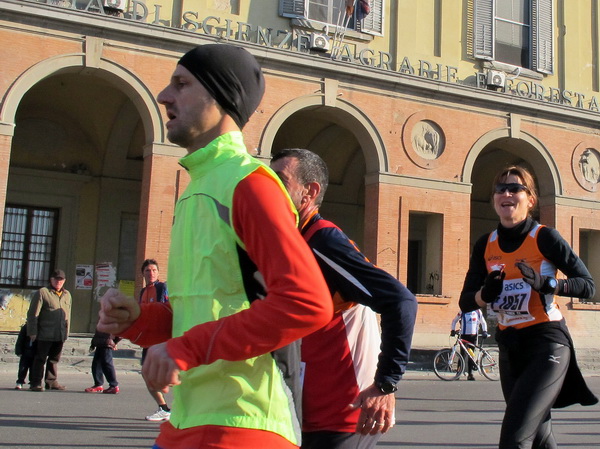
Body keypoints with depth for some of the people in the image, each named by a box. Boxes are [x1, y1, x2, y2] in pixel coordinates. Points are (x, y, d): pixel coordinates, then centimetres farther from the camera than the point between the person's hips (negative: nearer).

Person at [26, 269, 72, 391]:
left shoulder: (67, 295, 15)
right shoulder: (42, 292, -3)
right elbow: (32, 314, -5)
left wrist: (66, 332, 17)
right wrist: (32, 332, -9)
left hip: (60, 335, 5)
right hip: (45, 334, -5)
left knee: (54, 359, 11)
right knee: (40, 358, 1)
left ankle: (51, 381, 19)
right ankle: (35, 383, 7)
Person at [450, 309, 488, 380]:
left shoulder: (477, 311, 7)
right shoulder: (462, 312, 3)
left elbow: (483, 322, 15)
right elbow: (454, 321, 11)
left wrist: (484, 331, 3)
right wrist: (452, 330, 0)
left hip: (473, 335, 2)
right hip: (464, 335, -2)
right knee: (463, 355, -7)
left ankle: (470, 374, 9)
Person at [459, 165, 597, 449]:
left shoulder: (544, 237, -9)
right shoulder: (485, 246, 4)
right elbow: (465, 302, 4)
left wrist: (545, 283, -26)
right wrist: (485, 293, -18)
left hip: (547, 342, -5)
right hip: (509, 347, 6)